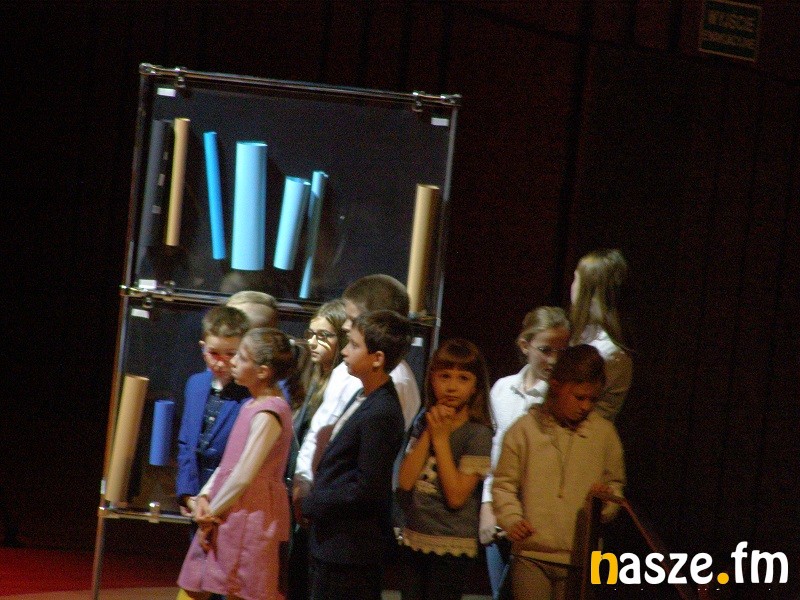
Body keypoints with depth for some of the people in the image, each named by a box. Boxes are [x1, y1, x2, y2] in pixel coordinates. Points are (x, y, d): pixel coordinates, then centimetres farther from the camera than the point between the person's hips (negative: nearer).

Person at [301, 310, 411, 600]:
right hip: (331, 543, 10)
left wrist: (313, 505, -12)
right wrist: (316, 502, 5)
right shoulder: (364, 397, 10)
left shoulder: (381, 414, -21)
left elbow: (367, 488, -21)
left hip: (349, 548, -10)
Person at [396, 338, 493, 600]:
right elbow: (405, 481, -3)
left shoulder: (478, 433, -10)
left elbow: (456, 496, -17)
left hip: (451, 548, -5)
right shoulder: (424, 423, 6)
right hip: (413, 540, 5)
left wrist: (441, 438, -15)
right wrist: (429, 433, -9)